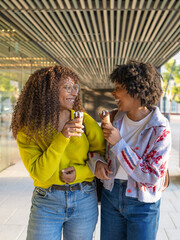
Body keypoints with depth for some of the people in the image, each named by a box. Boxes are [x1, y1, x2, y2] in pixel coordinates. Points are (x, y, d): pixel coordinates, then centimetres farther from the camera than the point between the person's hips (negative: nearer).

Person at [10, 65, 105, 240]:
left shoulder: (83, 120, -7)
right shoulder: (28, 131, -9)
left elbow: (104, 154, 0)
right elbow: (39, 173, -18)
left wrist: (80, 172, -14)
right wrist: (62, 139, -26)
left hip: (84, 200, 2)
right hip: (46, 202, -1)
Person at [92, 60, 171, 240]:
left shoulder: (160, 129, -19)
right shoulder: (116, 118, -3)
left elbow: (152, 177, -22)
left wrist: (119, 143, -26)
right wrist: (97, 162, -12)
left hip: (142, 204, -4)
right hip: (110, 193, 5)